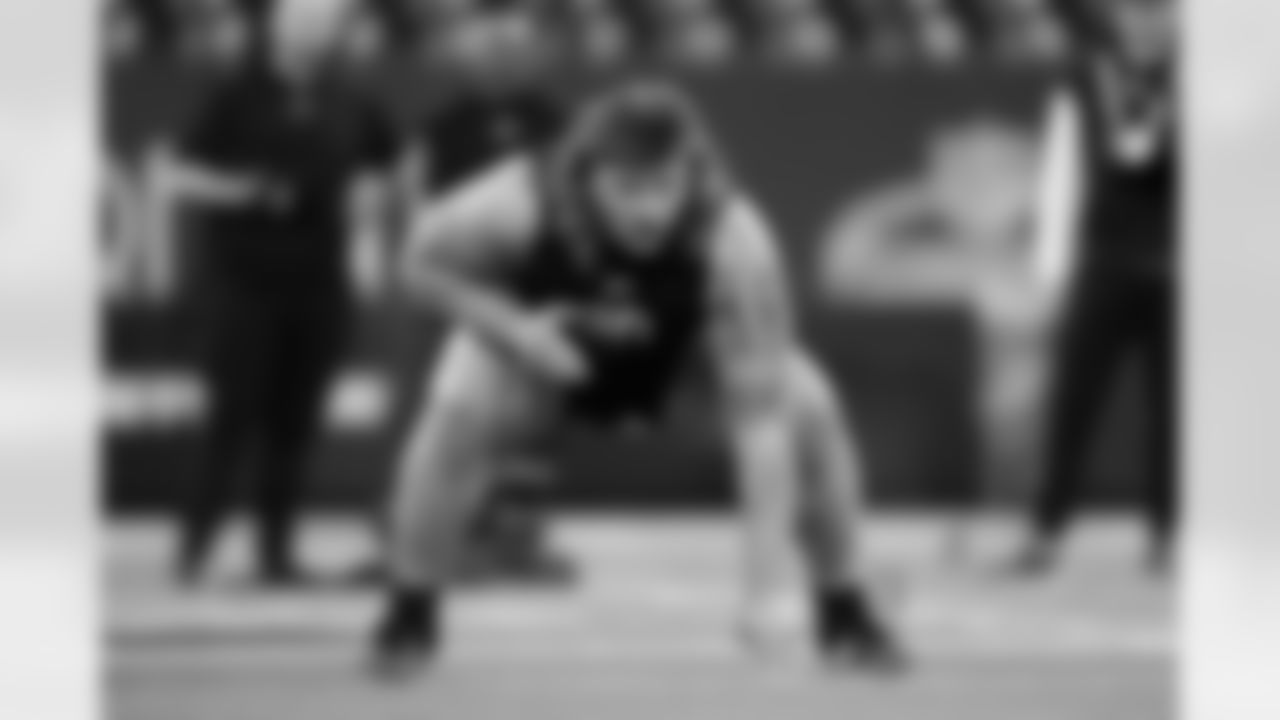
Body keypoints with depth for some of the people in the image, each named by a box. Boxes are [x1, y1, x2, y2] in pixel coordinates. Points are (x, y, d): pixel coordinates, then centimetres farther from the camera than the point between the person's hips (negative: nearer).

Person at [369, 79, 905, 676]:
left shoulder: (731, 237, -40)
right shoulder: (520, 206, -38)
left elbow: (762, 414, -40)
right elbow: (424, 261, -15)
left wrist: (763, 590, -45)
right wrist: (509, 327, -34)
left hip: (680, 342, 1)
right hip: (550, 339, -1)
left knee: (810, 408, -21)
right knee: (461, 408, -30)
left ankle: (843, 610, 5)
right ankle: (410, 614, -6)